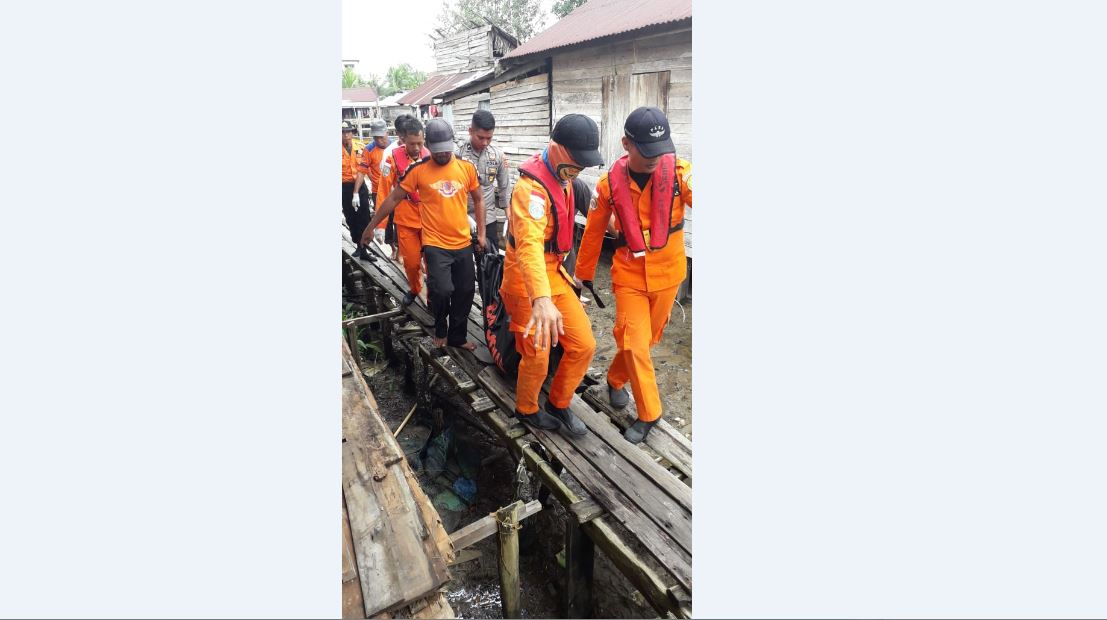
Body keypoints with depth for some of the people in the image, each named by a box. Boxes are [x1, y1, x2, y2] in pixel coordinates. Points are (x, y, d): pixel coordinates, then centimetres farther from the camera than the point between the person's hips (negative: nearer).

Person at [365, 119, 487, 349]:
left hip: (463, 243, 4)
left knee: (465, 292, 10)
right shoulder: (418, 169, -6)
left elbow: (478, 200, 13)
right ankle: (440, 329, 13)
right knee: (441, 290, -18)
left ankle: (457, 336, 30)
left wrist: (481, 233, 10)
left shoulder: (467, 167, 1)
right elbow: (393, 198, 2)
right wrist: (371, 225, 6)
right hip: (435, 244, -3)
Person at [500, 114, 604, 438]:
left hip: (554, 273, 8)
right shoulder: (531, 187, -26)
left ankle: (558, 405, 26)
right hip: (527, 279, -8)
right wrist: (542, 300, -55)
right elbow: (529, 244, -42)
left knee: (583, 345, 5)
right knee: (538, 355, -1)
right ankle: (526, 409, 29)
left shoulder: (562, 178, 5)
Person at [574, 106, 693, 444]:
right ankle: (648, 413, 15)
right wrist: (583, 274, 9)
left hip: (667, 272, 1)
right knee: (634, 343, -3)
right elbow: (593, 232, 1)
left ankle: (616, 380, 44)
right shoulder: (610, 183, -10)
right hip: (630, 272, -1)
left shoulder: (679, 171, -14)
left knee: (647, 340, 17)